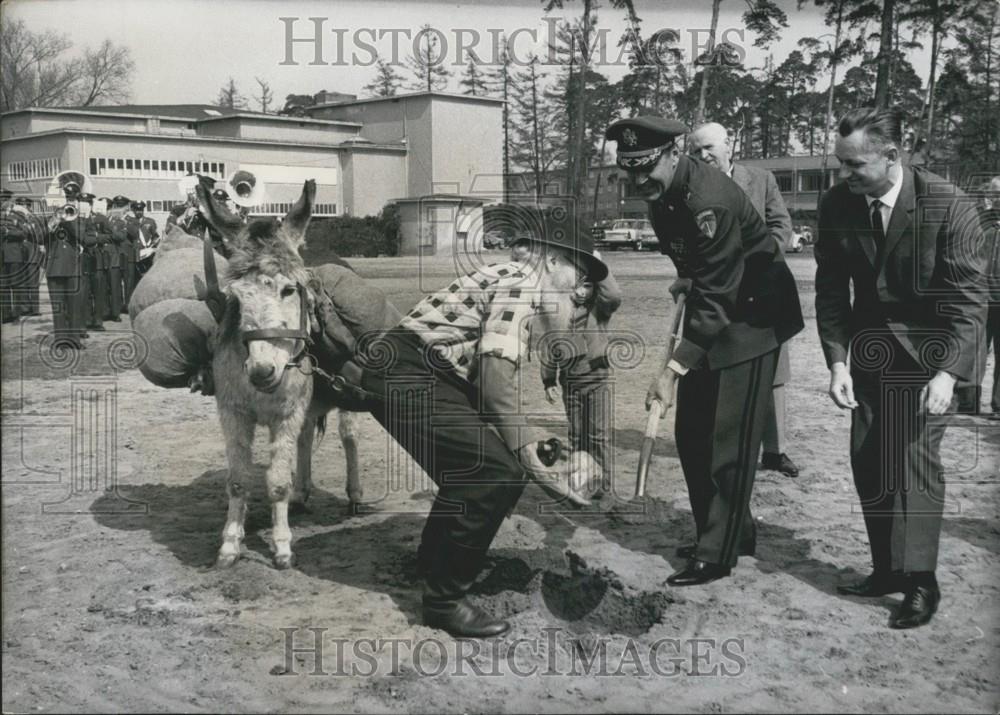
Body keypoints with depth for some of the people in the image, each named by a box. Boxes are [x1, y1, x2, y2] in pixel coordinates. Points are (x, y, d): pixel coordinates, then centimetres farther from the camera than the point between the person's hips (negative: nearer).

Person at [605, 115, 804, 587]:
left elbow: (717, 299, -31)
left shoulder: (709, 200, -30)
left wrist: (673, 370, -33)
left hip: (750, 315, -9)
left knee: (729, 441, -7)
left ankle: (718, 554, 4)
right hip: (711, 310, 9)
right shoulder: (659, 190, -2)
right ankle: (730, 532, 26)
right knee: (692, 433, 12)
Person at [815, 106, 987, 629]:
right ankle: (887, 569, 19)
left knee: (914, 458, -9)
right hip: (869, 346, 5)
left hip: (926, 347, -5)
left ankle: (920, 581, 1)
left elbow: (968, 298, -16)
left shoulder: (946, 206, -19)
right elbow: (831, 290, -1)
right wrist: (837, 361, -10)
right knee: (867, 461, 6)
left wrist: (948, 372, -23)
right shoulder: (837, 205, -8)